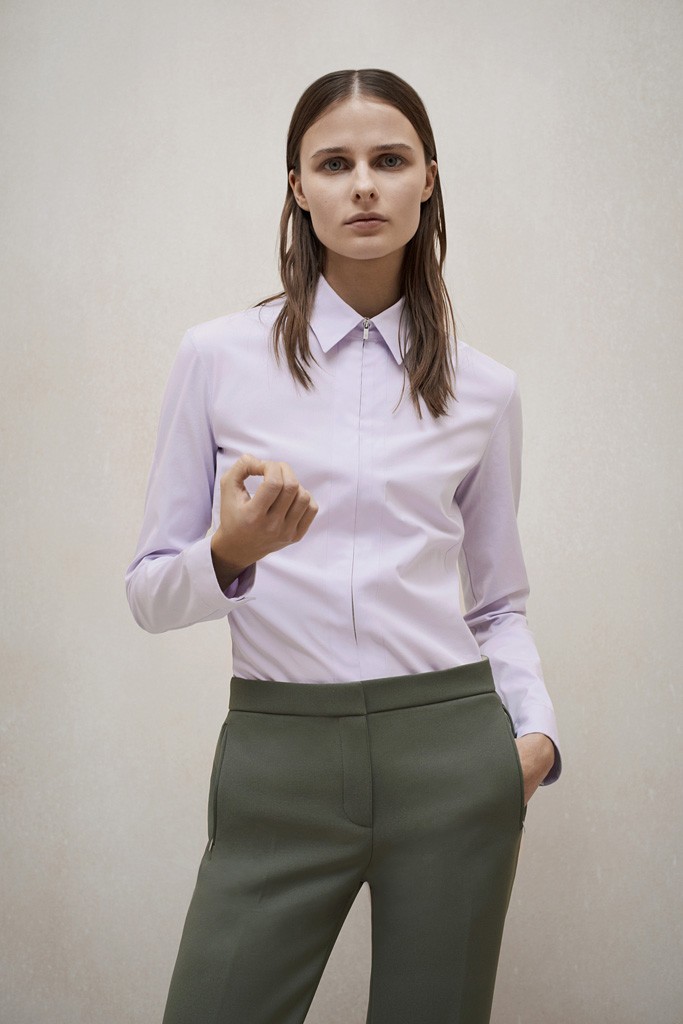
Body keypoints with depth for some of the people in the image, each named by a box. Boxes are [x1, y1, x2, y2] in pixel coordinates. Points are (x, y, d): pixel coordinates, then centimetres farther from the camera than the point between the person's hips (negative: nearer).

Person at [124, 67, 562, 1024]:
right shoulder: (219, 355, 1)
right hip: (279, 760, -1)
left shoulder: (485, 389, 7)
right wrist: (229, 554, -18)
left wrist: (537, 731, -1)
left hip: (450, 749, 2)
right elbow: (149, 593, 3)